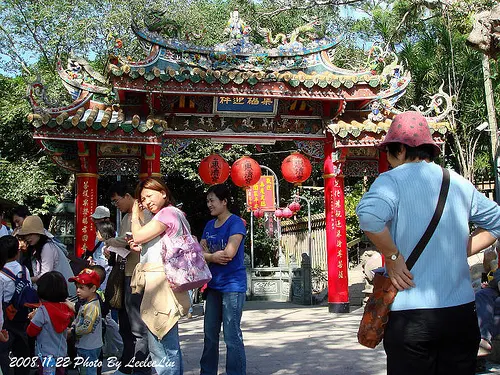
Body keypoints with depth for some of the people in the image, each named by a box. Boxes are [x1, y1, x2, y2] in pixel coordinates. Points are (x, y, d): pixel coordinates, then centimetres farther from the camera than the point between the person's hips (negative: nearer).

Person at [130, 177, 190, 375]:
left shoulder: (167, 212, -10)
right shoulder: (173, 213, 22)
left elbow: (138, 236, -13)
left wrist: (136, 216, 3)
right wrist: (141, 248, 11)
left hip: (161, 282, -11)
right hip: (160, 284, 11)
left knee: (160, 347, -9)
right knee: (170, 345, 15)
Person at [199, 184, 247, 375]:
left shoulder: (235, 223, -9)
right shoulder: (209, 225, 14)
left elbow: (228, 254, -19)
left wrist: (208, 255, -4)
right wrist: (214, 257, -12)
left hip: (232, 286, -7)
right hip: (214, 285, 7)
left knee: (232, 336, -6)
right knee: (209, 333, 13)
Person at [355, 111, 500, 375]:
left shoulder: (392, 180, -6)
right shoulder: (459, 183, 10)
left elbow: (369, 214, -27)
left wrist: (392, 257, -14)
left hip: (411, 313, -5)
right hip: (462, 311, 5)